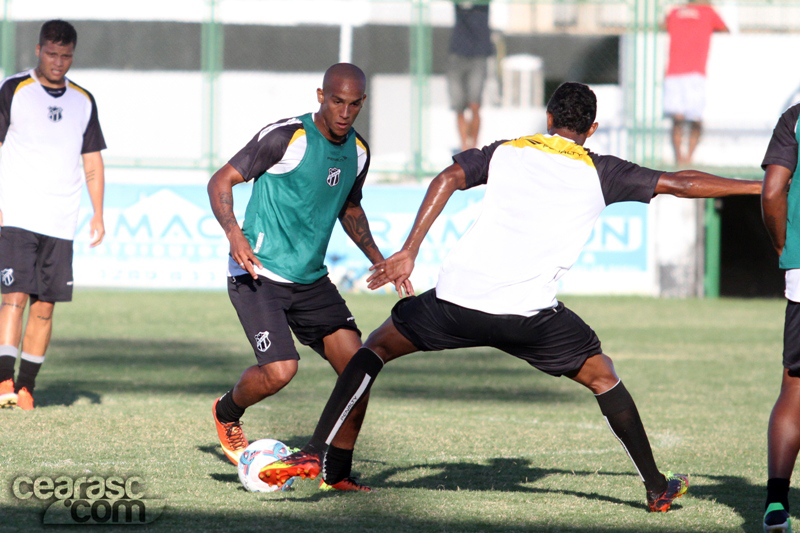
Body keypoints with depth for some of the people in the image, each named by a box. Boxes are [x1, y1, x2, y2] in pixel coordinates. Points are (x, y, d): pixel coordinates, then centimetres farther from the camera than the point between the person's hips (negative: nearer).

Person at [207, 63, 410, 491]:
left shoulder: (357, 151, 7)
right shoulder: (286, 137, -15)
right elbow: (220, 182, -13)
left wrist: (378, 260, 16)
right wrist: (234, 234, -29)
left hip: (310, 279, 7)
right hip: (258, 274, -7)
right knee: (279, 370, -21)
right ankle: (227, 413, 13)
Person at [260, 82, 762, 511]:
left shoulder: (506, 152, 17)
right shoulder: (601, 173, 14)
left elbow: (448, 178, 1)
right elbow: (680, 183, 14)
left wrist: (409, 252, -3)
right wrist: (758, 187, 25)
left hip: (457, 298, 1)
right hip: (529, 312, -1)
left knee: (378, 346, 21)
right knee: (602, 375, 22)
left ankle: (316, 454, 7)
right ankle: (657, 487, 24)